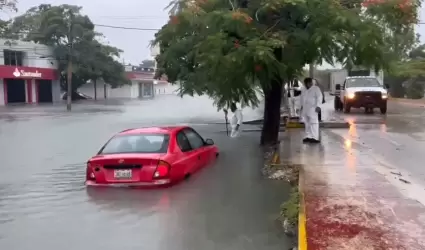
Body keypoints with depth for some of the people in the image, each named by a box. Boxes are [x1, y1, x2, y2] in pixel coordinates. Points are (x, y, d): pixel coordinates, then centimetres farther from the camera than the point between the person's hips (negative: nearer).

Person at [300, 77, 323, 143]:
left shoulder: (316, 88, -4)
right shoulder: (305, 90, 18)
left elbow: (319, 97, -11)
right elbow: (302, 98, 28)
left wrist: (318, 106, -19)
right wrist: (302, 105, 20)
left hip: (312, 109, -8)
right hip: (305, 109, 8)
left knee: (313, 123, -11)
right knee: (307, 123, 9)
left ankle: (314, 137, -14)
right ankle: (308, 136, 15)